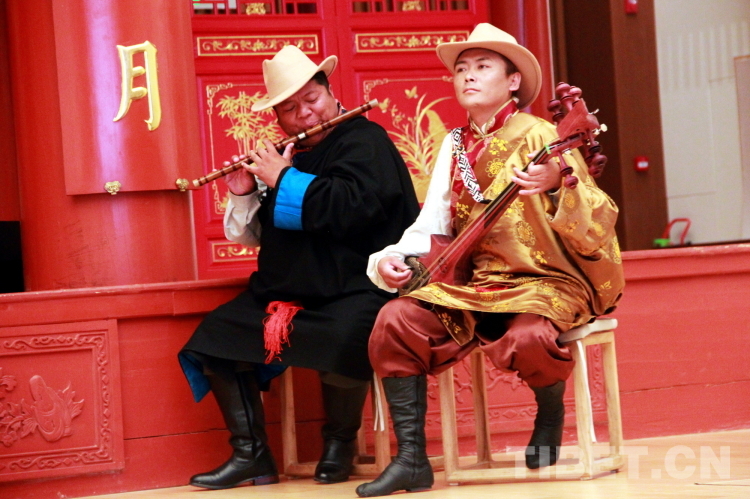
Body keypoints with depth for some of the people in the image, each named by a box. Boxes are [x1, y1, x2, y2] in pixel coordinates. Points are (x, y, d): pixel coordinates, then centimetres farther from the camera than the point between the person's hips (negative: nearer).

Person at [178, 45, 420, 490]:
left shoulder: (364, 140, -6)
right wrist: (244, 197, -3)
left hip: (356, 288, -7)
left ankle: (340, 444, -8)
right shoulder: (284, 157, 14)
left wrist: (284, 181, -15)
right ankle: (251, 455, -2)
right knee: (217, 336, -5)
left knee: (342, 339, -35)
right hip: (287, 289, 7)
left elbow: (352, 207, -25)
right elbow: (252, 236, 17)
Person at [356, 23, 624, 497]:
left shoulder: (538, 136, -6)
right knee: (395, 322, -17)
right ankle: (411, 459, -13)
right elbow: (431, 225, 15)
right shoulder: (455, 145, 13)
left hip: (545, 282, -5)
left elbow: (597, 224, -15)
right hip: (473, 284, 6)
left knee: (529, 338, -36)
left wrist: (556, 185, -36)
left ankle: (550, 415, 1)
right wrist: (390, 258, -4)